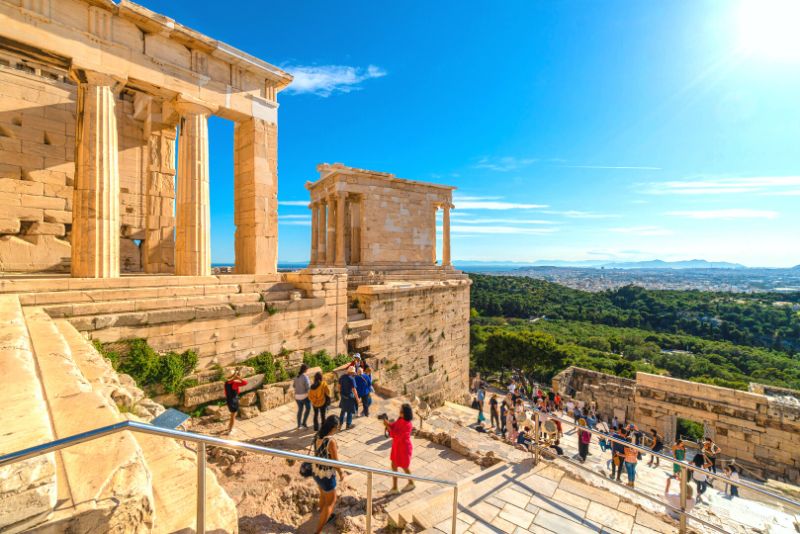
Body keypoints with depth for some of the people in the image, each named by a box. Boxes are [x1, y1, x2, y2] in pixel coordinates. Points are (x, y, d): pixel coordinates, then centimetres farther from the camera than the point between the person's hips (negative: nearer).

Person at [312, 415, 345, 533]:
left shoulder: (317, 435, -13)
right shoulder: (331, 441, -35)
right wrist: (341, 473, -5)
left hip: (315, 471, 7)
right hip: (326, 476, -7)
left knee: (323, 494, 33)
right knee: (330, 502, 18)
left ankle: (325, 517, 56)